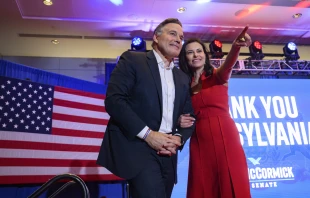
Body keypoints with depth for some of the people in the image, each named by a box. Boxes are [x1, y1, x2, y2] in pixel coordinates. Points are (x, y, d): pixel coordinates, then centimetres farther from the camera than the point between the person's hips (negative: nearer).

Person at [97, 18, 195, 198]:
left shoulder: (183, 78, 18)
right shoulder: (132, 60, 1)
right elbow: (113, 100, -10)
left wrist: (178, 138, -5)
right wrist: (147, 133, -16)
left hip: (167, 154, 6)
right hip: (137, 147, -6)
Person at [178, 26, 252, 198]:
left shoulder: (218, 75, 5)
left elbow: (228, 65, -18)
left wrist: (236, 47, -39)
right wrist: (181, 121, -5)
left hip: (225, 136, -2)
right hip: (199, 141, 3)